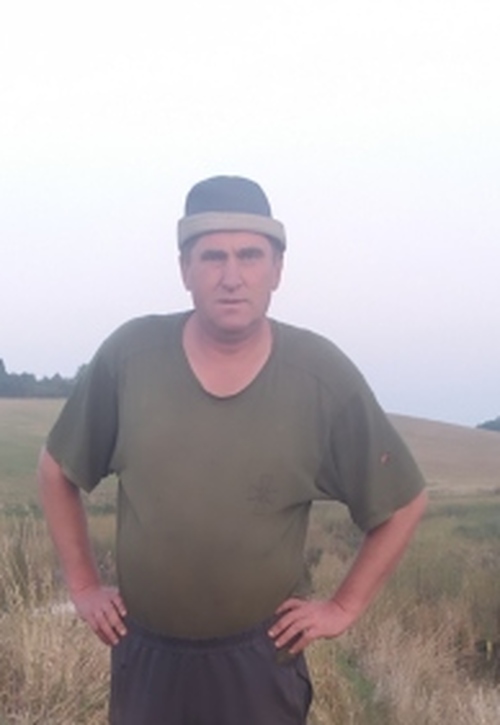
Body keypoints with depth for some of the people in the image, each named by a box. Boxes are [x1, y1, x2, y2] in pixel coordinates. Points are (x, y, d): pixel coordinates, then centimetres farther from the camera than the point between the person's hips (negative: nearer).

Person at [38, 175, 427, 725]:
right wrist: (83, 586, 4)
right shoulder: (128, 355, -9)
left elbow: (402, 504, 0)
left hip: (260, 658, -1)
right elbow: (58, 472, 6)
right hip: (144, 655, 2)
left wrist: (344, 607, -1)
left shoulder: (324, 378, -11)